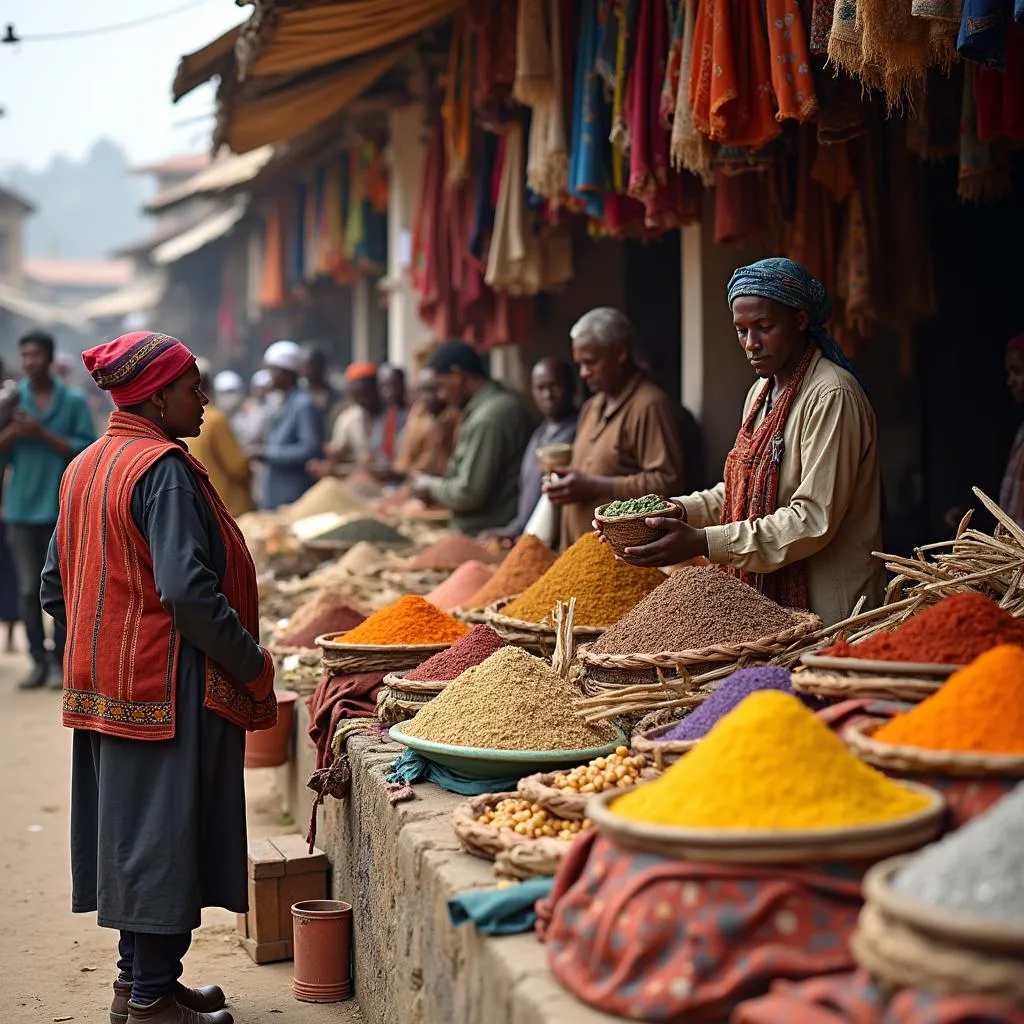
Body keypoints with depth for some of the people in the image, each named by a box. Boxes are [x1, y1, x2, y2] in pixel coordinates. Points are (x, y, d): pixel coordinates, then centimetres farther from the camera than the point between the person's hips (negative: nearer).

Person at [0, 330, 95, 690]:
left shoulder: (73, 400, 0)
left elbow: (87, 451, -6)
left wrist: (44, 434, -12)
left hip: (62, 507, -2)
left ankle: (61, 661, 7)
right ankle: (39, 660, 10)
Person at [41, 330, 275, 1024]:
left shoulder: (85, 467, 11)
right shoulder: (164, 470, -17)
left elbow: (56, 588, 15)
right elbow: (188, 591, -25)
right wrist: (255, 669, -16)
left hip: (104, 690, 9)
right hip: (169, 688, -9)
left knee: (129, 830, 16)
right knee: (166, 831, 0)